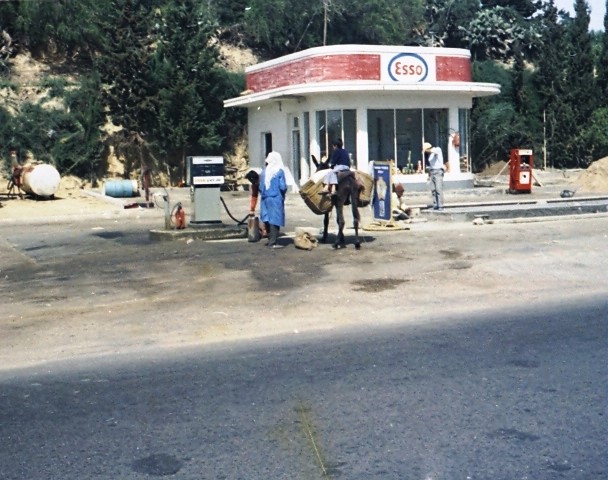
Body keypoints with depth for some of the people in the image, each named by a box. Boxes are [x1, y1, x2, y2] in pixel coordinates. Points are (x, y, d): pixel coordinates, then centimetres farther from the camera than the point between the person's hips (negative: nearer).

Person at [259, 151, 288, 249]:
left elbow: (260, 186, 7)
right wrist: (282, 194, 5)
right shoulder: (279, 171, -10)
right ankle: (273, 242, -5)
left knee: (268, 220, 14)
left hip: (265, 199, 6)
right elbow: (283, 187, -13)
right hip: (276, 199, -6)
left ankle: (270, 240, 23)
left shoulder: (264, 171, 4)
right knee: (275, 220, -3)